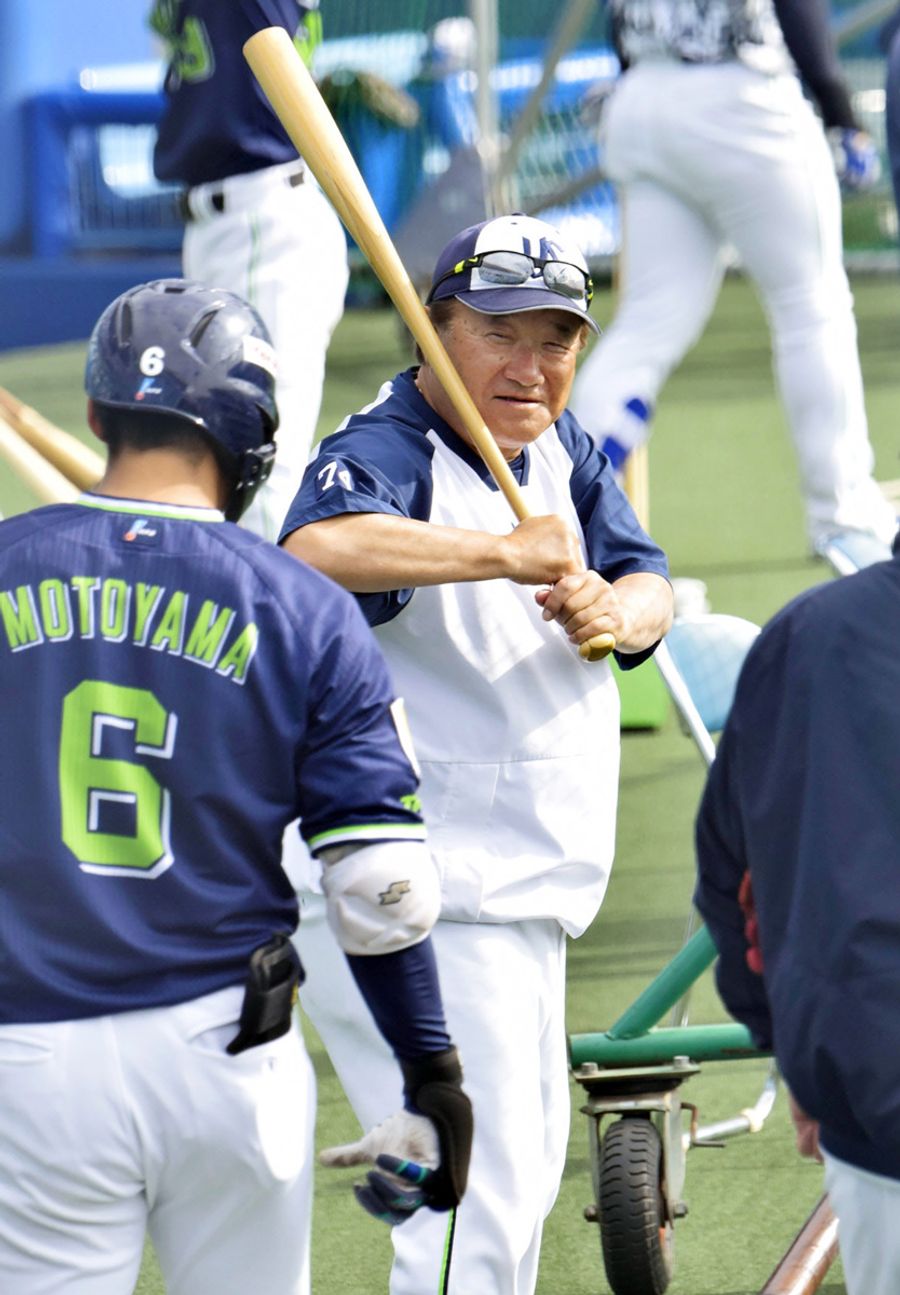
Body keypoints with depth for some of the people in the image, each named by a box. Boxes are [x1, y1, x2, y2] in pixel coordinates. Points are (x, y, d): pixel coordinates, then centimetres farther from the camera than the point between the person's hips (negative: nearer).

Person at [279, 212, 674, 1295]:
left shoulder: (554, 446, 8)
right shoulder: (384, 450, -19)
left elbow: (649, 586, 6)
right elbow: (315, 550, -41)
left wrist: (615, 610, -17)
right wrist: (508, 552, -45)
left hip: (517, 897, 10)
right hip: (421, 909, -10)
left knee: (524, 1171, 23)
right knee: (476, 1206, -14)